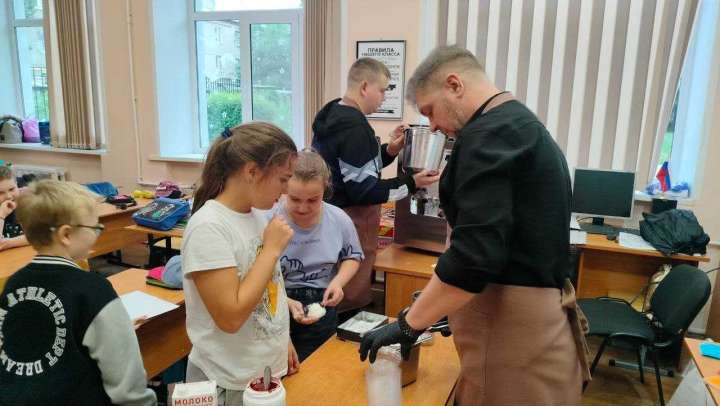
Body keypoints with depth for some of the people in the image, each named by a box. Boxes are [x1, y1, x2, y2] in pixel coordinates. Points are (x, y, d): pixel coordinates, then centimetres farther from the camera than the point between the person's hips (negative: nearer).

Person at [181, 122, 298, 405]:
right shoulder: (209, 228, -24)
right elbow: (230, 317, -26)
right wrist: (272, 250, -22)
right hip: (231, 383, -7)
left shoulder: (257, 214, 0)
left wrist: (282, 340, 12)